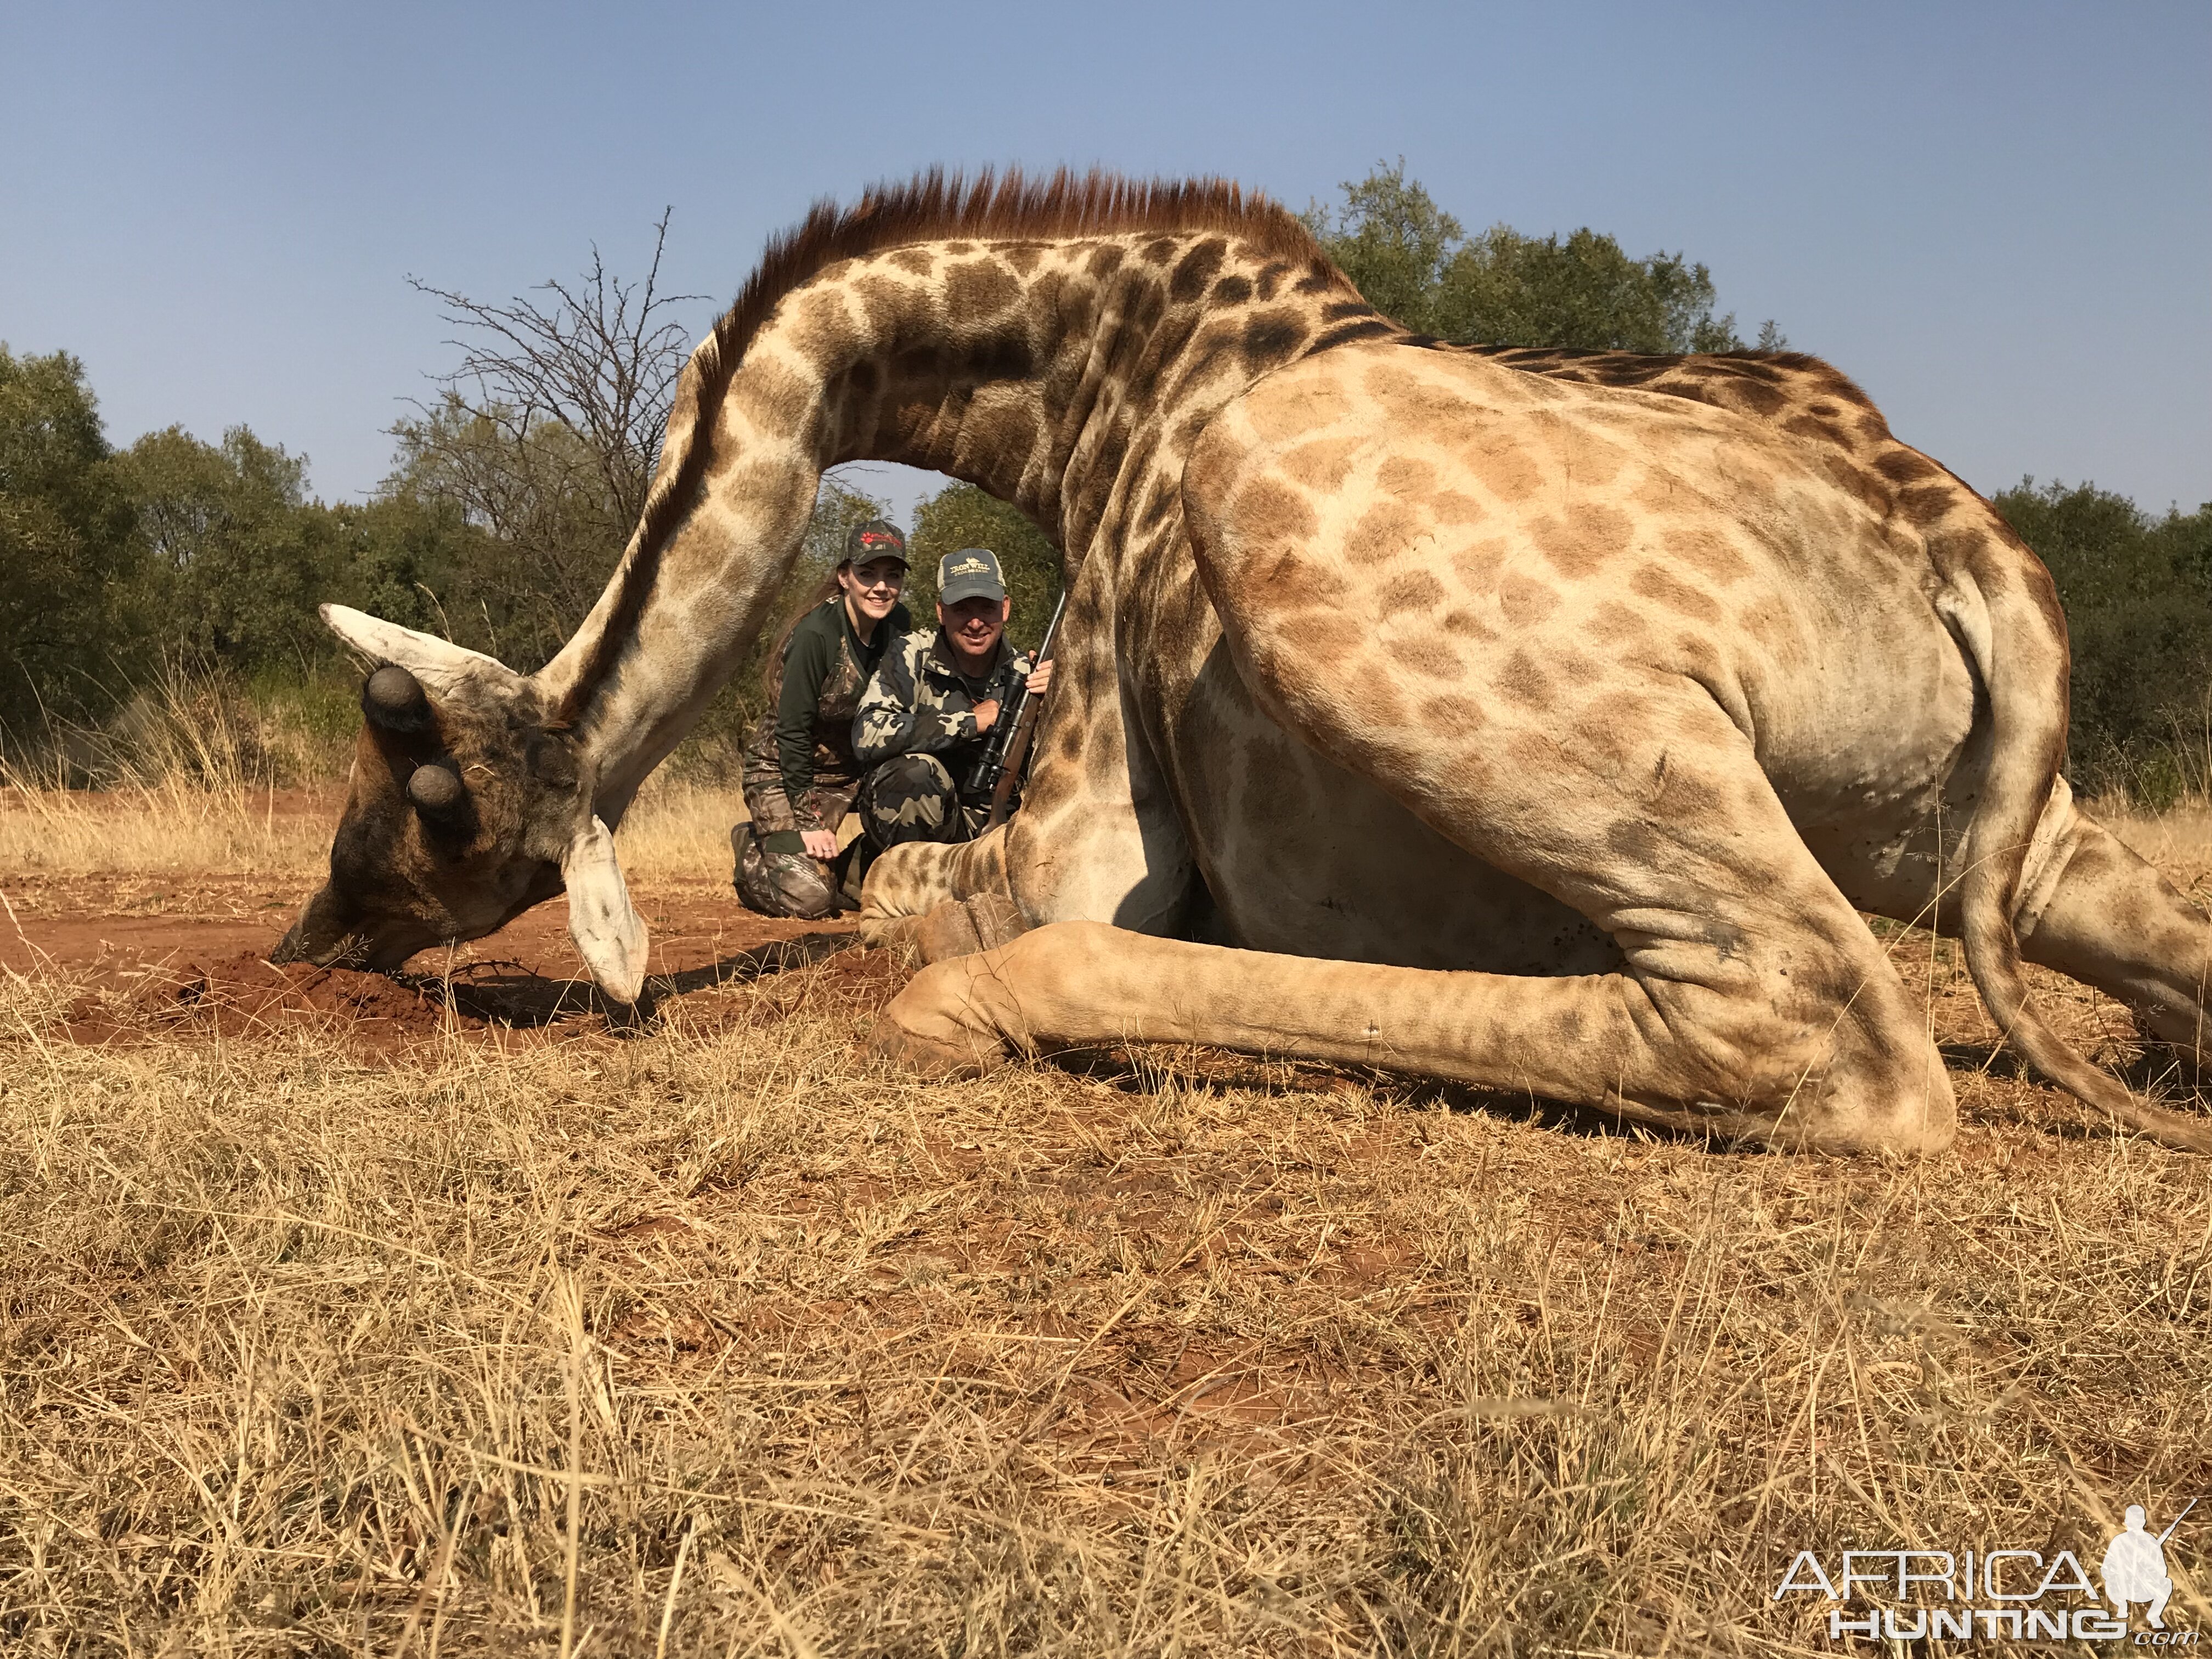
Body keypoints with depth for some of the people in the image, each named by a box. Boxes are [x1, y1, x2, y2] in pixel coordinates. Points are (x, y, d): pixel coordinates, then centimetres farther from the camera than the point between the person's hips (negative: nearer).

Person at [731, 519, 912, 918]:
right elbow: (794, 731, -21)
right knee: (809, 898, -18)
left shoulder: (899, 625, -5)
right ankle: (753, 849, 14)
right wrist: (808, 823, -18)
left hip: (847, 769, 7)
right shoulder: (816, 634, -25)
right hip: (781, 769, -7)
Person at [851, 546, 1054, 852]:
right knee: (917, 771, -32)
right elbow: (867, 735, -26)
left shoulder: (1021, 674, -1)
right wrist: (971, 721, -23)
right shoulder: (912, 657, -10)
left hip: (982, 829, 3)